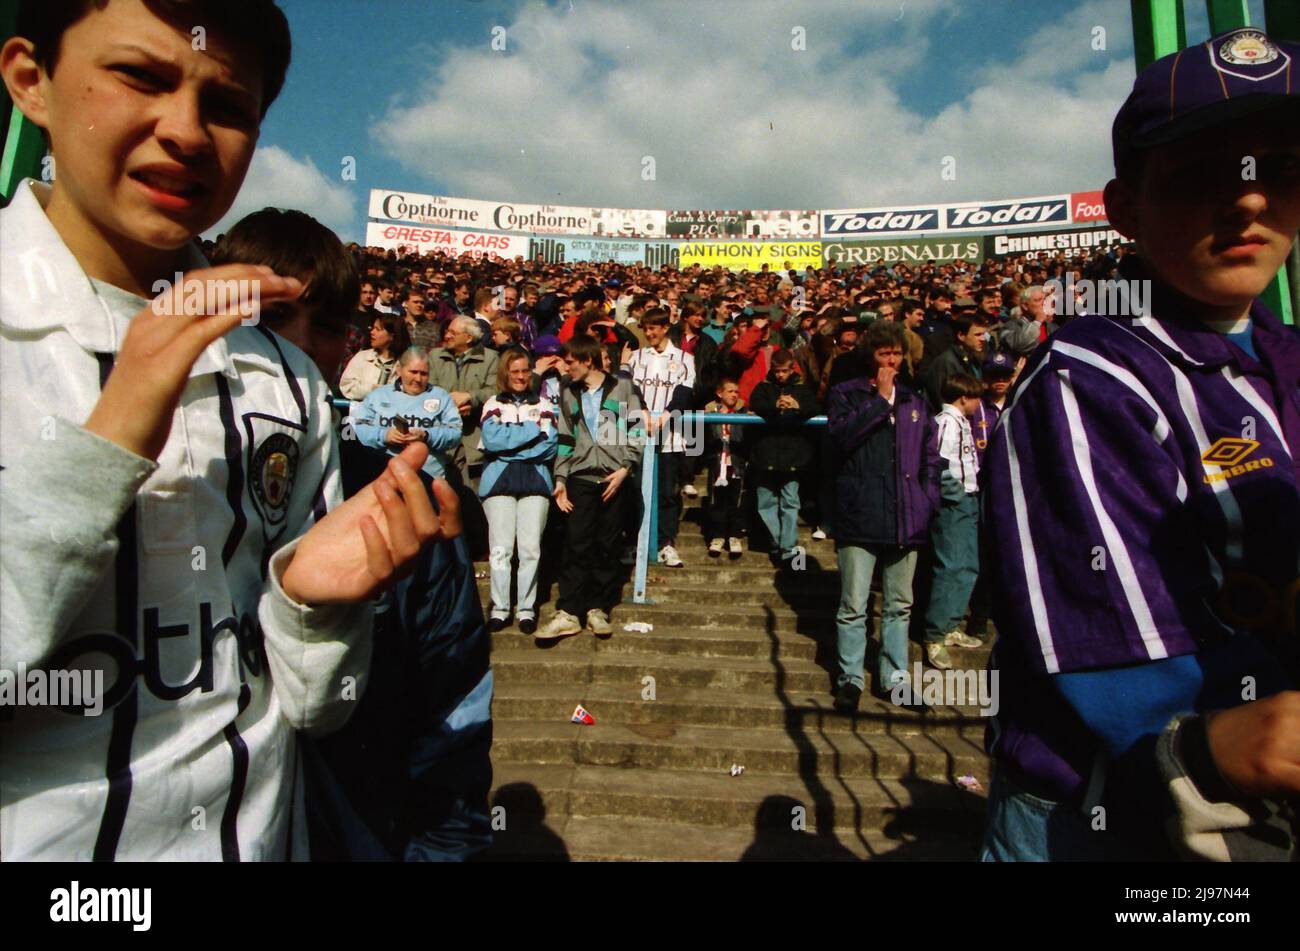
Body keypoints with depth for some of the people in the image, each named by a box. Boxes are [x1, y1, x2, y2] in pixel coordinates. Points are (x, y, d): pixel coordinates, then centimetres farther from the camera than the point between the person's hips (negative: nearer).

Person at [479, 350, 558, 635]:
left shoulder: (544, 406, 14)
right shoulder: (493, 405, 12)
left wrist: (509, 445, -5)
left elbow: (550, 447, 1)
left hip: (535, 481, 0)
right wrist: (533, 429, -4)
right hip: (498, 480, 0)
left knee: (530, 548, -3)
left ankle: (526, 608, 5)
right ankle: (499, 608, 6)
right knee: (501, 548, -3)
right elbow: (491, 440, -6)